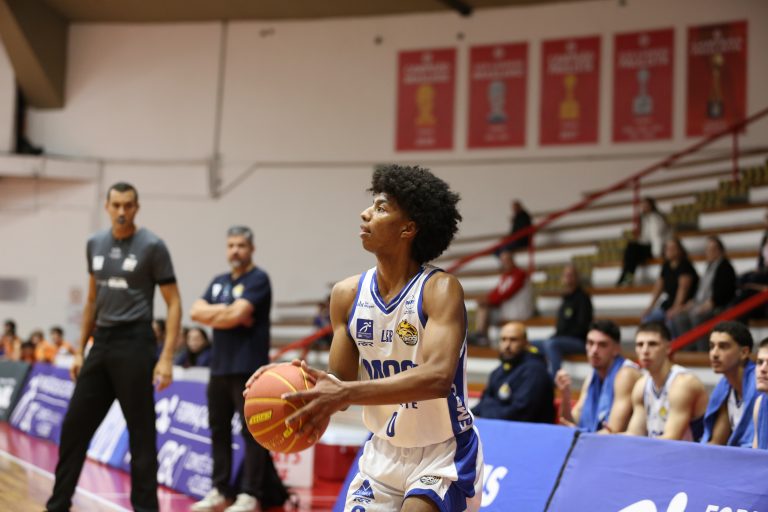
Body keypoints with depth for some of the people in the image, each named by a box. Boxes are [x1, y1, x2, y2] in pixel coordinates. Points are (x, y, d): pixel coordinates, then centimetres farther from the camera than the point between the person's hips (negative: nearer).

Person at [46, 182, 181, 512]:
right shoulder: (95, 244, 10)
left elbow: (174, 304, -7)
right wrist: (80, 350, 15)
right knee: (75, 425, 7)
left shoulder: (152, 246, -7)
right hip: (101, 342, 6)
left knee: (141, 431, 0)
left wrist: (167, 358, -15)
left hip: (134, 343, -6)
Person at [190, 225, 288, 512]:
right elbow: (197, 312, 5)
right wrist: (228, 312, -8)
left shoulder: (258, 280, -5)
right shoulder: (219, 282, 17)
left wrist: (214, 313, 0)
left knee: (251, 431, -6)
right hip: (219, 367, 8)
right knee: (219, 429, 10)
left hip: (248, 368, -7)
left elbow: (237, 314, -17)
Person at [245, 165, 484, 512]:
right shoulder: (347, 294, -4)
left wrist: (345, 394, -43)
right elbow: (339, 381, 2)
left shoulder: (440, 289, -20)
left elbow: (437, 377, -35)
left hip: (443, 457, -5)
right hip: (383, 453, 6)